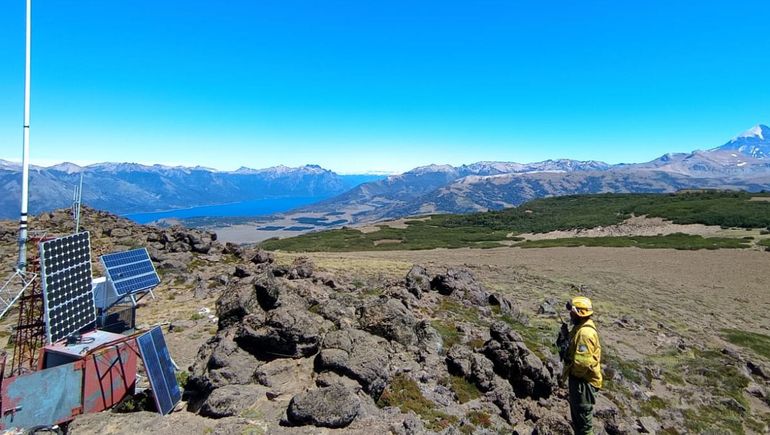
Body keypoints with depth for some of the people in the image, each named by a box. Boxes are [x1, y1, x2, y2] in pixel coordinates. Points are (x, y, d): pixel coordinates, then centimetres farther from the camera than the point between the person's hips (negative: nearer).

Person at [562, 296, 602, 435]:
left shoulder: (585, 333, -28)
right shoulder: (580, 326, 4)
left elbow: (582, 362, -31)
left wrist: (573, 373, -15)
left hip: (584, 380, -10)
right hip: (578, 377, 10)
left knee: (583, 413, 7)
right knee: (576, 409, 25)